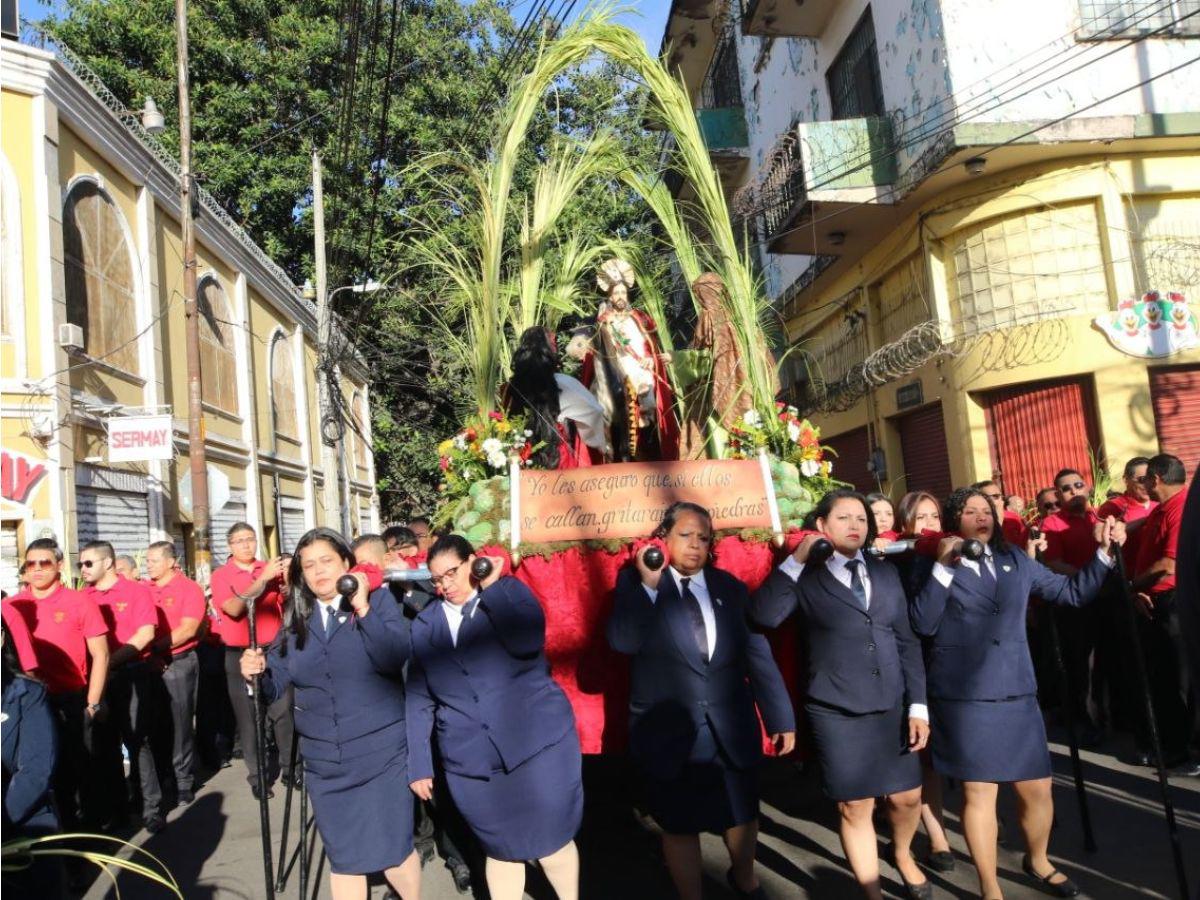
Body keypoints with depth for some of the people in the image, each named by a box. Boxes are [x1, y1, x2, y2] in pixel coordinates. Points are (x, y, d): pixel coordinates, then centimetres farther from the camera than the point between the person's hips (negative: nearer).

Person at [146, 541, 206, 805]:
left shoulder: (189, 588, -4)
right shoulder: (145, 590, 8)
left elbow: (188, 629, -12)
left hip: (179, 663, -4)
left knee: (179, 723, 0)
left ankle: (184, 781, 11)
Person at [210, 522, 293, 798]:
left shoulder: (271, 569, 6)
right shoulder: (221, 576, -1)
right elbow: (234, 608, -16)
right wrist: (262, 578, -22)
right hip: (240, 655, -1)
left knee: (283, 710, 2)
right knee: (248, 716, 4)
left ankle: (289, 766, 15)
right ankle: (257, 775, 14)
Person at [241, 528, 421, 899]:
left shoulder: (379, 603, -6)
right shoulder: (295, 620, 6)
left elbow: (396, 658, -21)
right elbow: (274, 684, 2)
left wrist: (363, 608, -25)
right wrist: (255, 671, -19)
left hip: (381, 756, -4)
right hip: (324, 764, 4)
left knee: (392, 853, 4)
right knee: (343, 859, 16)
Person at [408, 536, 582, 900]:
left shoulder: (510, 591, 0)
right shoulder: (424, 624, 8)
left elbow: (528, 642, -20)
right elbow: (418, 698, 9)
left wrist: (490, 586, -15)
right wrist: (419, 764, 7)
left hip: (537, 743, -2)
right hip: (472, 760, 2)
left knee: (551, 841, 9)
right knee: (502, 849, 11)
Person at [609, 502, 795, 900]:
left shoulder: (730, 587, 4)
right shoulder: (636, 580, -5)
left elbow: (757, 654, 4)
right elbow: (623, 641, -18)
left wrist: (780, 717, 4)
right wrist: (648, 583, -25)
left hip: (731, 729, 3)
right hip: (668, 733, -3)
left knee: (741, 814, 20)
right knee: (680, 825, 12)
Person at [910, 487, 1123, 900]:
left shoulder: (1016, 559, 10)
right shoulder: (937, 568, -3)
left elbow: (1072, 592, 12)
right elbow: (921, 624, -16)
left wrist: (1102, 551, 2)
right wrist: (943, 566, -19)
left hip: (1017, 692, 4)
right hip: (964, 697, -4)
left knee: (1037, 788, 13)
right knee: (979, 792, 4)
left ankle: (1037, 860, 42)